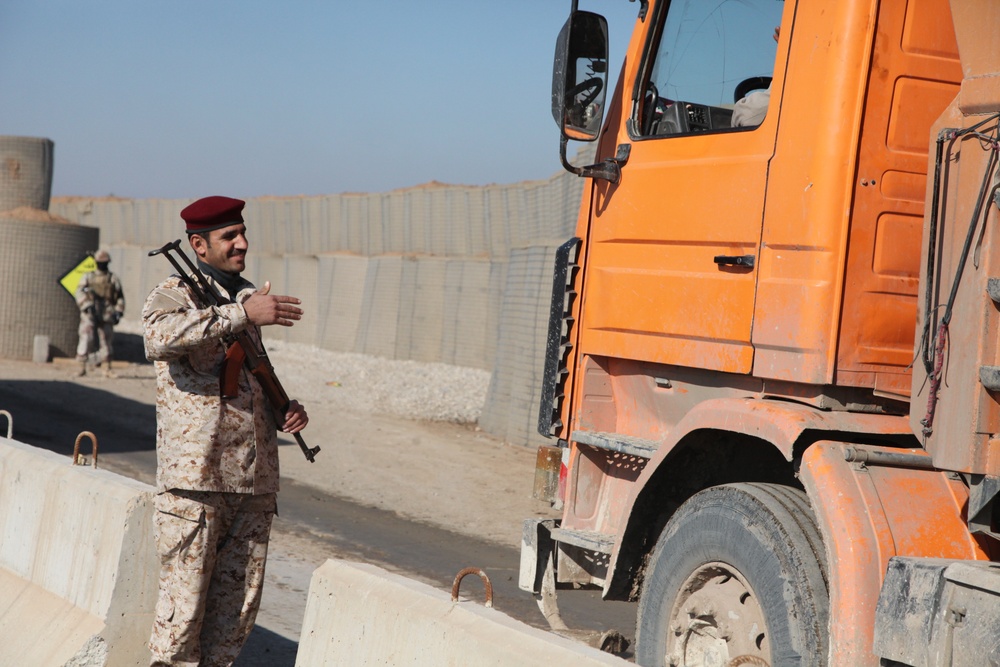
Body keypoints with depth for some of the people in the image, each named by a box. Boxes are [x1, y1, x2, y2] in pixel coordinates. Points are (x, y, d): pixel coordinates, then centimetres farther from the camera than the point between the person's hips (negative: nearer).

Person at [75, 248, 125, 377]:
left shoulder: (113, 279, 12)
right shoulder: (87, 277, 10)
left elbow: (120, 297, 12)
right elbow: (80, 292, -1)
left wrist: (118, 312, 0)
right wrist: (86, 304, -17)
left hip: (106, 316, 1)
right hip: (90, 314, -1)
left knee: (107, 341, 3)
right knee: (86, 339, -10)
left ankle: (107, 369, 11)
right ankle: (82, 368, -9)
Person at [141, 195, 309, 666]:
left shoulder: (248, 296, 17)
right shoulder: (173, 294, -3)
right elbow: (160, 338, -28)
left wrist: (282, 412, 11)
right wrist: (242, 314, -30)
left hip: (254, 478, 7)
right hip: (195, 474, -6)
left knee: (238, 603, 10)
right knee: (184, 600, -2)